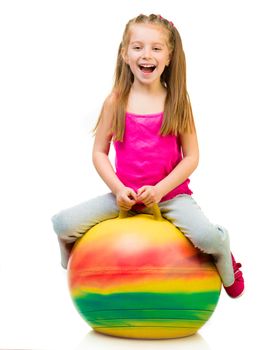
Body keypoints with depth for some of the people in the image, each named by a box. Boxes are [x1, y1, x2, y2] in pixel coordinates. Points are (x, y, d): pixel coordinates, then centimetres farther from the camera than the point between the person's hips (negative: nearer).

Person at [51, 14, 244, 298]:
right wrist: (117, 189, -13)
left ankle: (227, 269, 13)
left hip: (170, 193, -1)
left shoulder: (177, 102, -4)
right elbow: (99, 151, 2)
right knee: (62, 224, -16)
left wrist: (160, 190, -16)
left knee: (208, 237, -27)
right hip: (125, 195, 1)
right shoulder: (115, 102, -2)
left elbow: (191, 157, -4)